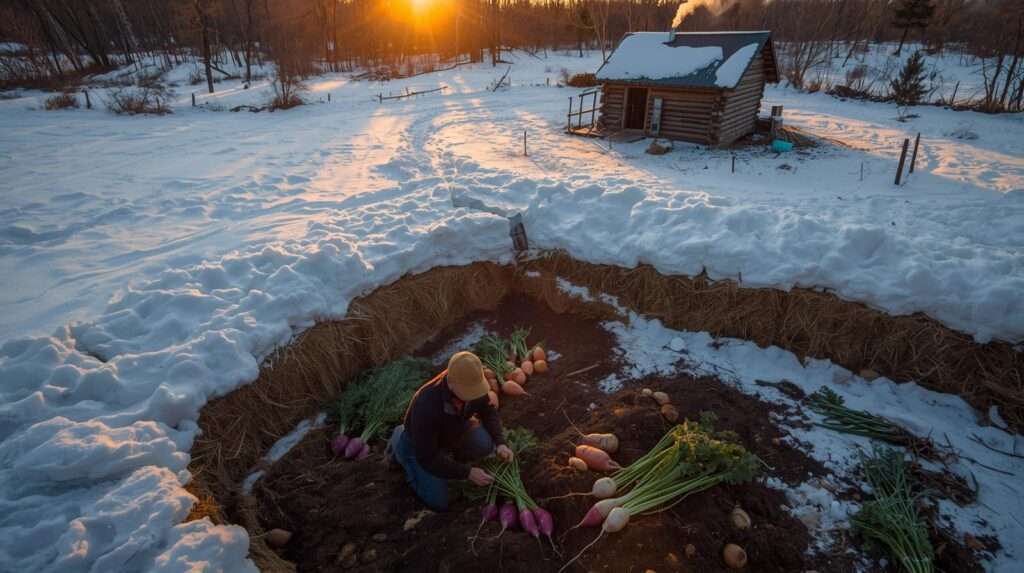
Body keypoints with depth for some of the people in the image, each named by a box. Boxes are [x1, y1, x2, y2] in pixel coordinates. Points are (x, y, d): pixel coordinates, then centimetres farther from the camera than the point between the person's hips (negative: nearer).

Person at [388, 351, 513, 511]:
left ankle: (450, 452, 11)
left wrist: (500, 443, -24)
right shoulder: (427, 406, -43)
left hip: (452, 430, 4)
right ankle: (401, 445, 13)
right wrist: (467, 472, -31)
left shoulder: (471, 384, -28)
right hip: (420, 444, -4)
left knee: (485, 443, -23)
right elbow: (427, 458, -34)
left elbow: (488, 412, -9)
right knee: (438, 503, -2)